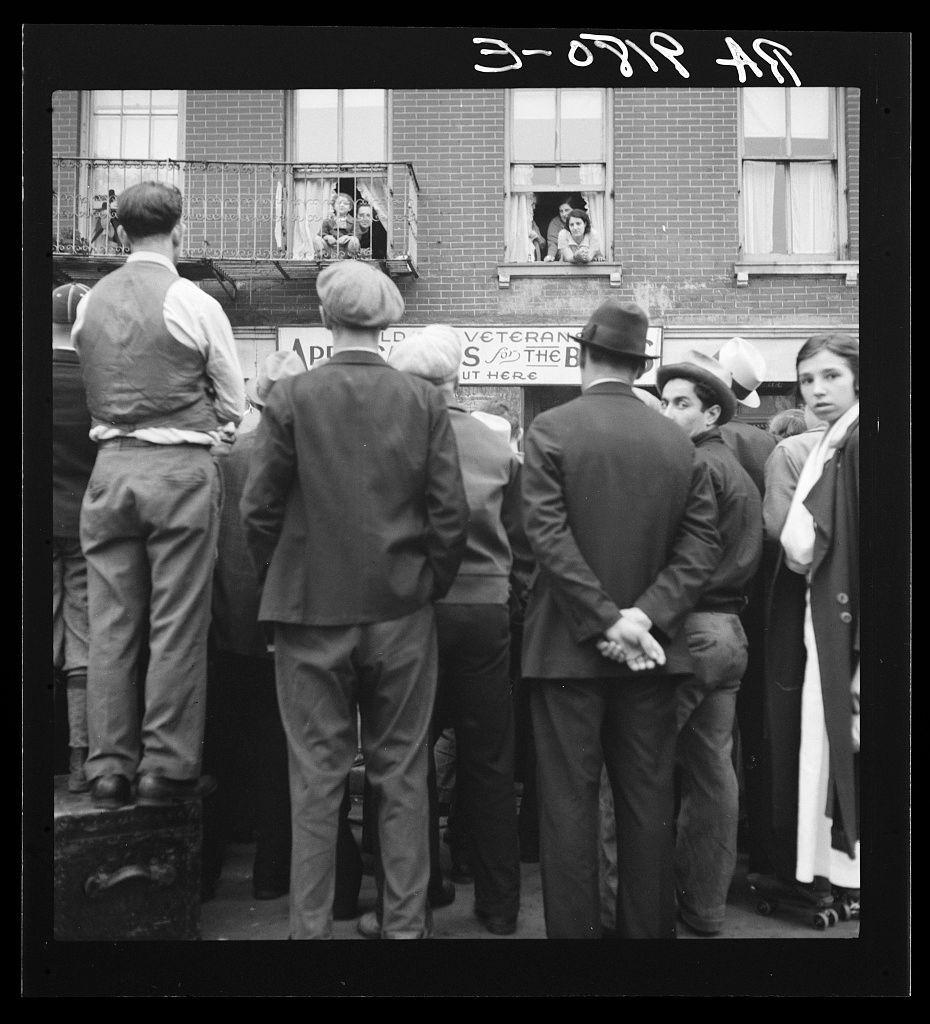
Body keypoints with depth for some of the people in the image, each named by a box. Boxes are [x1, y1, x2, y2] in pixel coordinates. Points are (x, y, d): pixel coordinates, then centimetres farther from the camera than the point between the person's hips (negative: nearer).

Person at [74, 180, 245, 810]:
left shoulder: (89, 303, 8)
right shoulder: (193, 303, -6)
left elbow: (93, 393, 15)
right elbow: (233, 404, 1)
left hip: (109, 467, 5)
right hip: (180, 470, -4)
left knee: (110, 627, 8)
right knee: (177, 628, 1)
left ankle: (109, 770, 14)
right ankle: (168, 769, 6)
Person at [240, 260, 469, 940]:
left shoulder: (291, 398, -7)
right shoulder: (425, 401, -3)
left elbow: (260, 509, -5)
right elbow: (452, 514, -5)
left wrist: (281, 585, 9)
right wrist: (427, 586, 9)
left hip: (311, 611, -1)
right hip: (402, 614, 1)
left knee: (316, 779, 8)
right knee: (402, 775, 11)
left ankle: (311, 927, 16)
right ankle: (406, 923, 20)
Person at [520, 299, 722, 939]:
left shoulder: (551, 429, -6)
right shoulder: (679, 441, 3)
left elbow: (548, 536, -15)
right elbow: (702, 544, -4)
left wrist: (607, 620, -14)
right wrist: (646, 615, -9)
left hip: (569, 646, -3)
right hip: (652, 651, 3)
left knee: (570, 803, 5)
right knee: (649, 802, 12)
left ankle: (574, 928, 12)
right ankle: (649, 927, 22)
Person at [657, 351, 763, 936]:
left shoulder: (695, 465, -11)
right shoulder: (741, 471, 17)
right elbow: (747, 561, 16)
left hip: (688, 630, -9)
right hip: (730, 630, 9)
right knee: (714, 772, 13)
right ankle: (707, 905, 22)